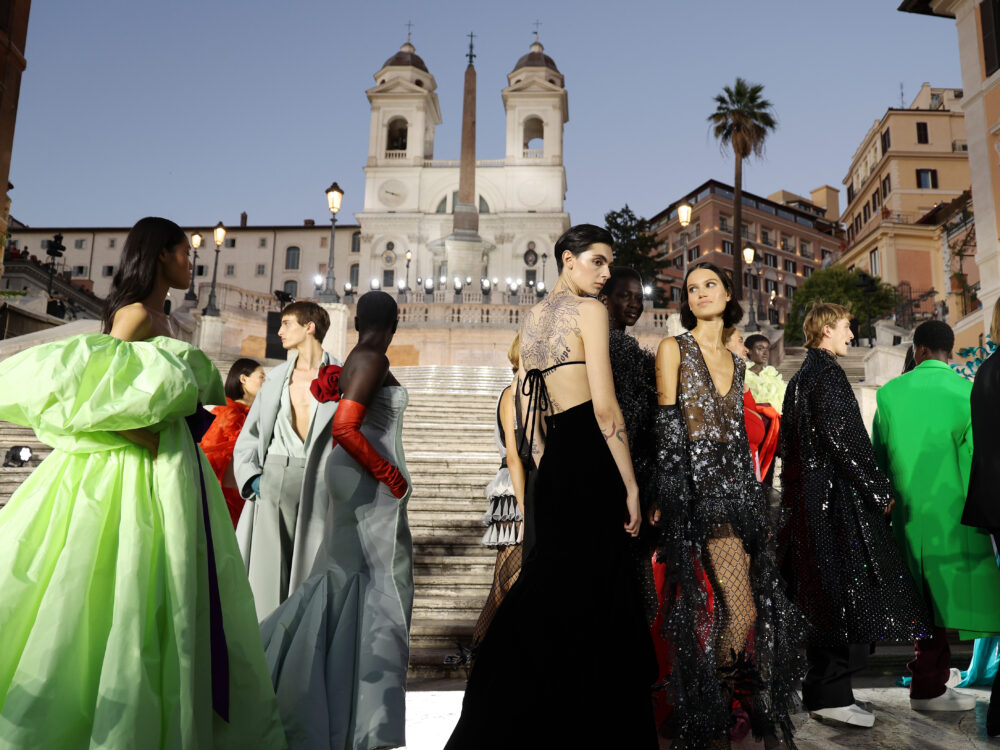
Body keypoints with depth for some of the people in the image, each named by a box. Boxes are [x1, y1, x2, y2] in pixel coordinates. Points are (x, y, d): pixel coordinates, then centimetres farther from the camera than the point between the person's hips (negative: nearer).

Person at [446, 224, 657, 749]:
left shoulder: (531, 317, 18)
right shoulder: (589, 310, -6)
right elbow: (605, 407, -14)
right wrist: (631, 486, -10)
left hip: (551, 460, 8)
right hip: (590, 458, -8)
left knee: (550, 591, 15)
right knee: (592, 597, 0)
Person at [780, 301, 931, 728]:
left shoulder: (801, 377, 18)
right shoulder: (826, 373, -12)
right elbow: (841, 437, -20)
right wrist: (878, 489, -13)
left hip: (808, 497, 10)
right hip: (837, 498, -10)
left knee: (823, 596, 15)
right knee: (846, 592, -5)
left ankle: (819, 689, 25)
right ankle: (832, 694, 1)